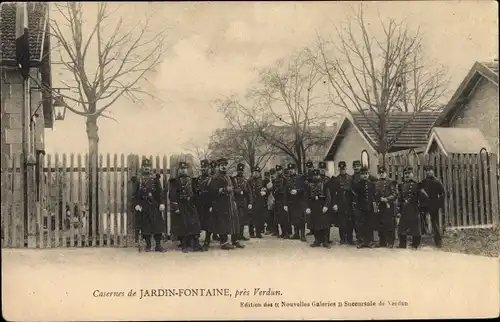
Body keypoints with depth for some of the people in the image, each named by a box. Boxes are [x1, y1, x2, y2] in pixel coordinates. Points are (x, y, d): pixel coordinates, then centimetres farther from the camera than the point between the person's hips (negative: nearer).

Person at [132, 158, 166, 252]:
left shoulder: (155, 179, 6)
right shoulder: (138, 180, 7)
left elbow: (160, 192, 3)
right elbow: (134, 194, 5)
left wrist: (162, 203, -6)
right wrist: (136, 204, -7)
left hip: (154, 206, 0)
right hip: (143, 207, 0)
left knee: (158, 224, -4)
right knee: (145, 226, 2)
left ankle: (158, 245, 4)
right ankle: (148, 245, 13)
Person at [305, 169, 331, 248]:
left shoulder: (324, 184, 1)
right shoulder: (309, 185, 7)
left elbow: (327, 196, -3)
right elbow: (307, 197, 6)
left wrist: (326, 206, -15)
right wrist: (307, 207, -3)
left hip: (322, 208, -2)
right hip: (313, 208, 2)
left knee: (324, 225, -4)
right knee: (314, 225, 5)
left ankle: (325, 242, 4)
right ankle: (317, 241, 17)